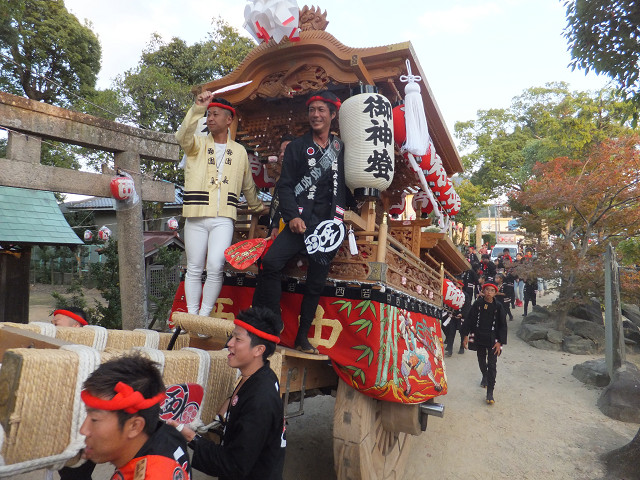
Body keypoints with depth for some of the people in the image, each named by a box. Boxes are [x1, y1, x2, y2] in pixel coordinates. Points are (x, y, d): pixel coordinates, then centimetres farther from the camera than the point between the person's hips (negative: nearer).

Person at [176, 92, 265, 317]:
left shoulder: (239, 151, 15)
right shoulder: (197, 144, 10)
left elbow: (248, 185, 26)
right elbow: (182, 136, -14)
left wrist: (260, 208, 34)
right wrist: (197, 108, -23)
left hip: (223, 219, 0)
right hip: (196, 217, 0)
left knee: (215, 268, -11)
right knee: (194, 269, 4)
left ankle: (204, 316, 2)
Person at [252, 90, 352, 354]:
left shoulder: (342, 148, 14)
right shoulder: (296, 147, 10)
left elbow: (346, 186, 16)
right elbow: (285, 185, 2)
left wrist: (343, 215, 5)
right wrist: (292, 216, -12)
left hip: (330, 224, 1)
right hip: (301, 221, -1)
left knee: (316, 281, 3)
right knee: (270, 262, -21)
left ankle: (302, 337, 16)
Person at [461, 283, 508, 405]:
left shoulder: (498, 307, -6)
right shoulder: (477, 304, -4)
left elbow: (503, 326, -2)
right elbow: (469, 320, 0)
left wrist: (499, 342, -7)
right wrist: (465, 336, -4)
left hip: (492, 340, -2)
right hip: (479, 338, 2)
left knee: (492, 365, -6)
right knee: (481, 361, 20)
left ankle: (490, 393, -2)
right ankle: (485, 377, 50)